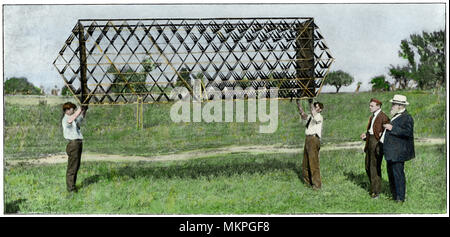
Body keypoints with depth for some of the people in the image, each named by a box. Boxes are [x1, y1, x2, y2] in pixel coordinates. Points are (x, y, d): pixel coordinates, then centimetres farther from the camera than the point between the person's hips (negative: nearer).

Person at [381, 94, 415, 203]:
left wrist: (392, 128, -24)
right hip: (391, 152, 10)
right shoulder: (396, 116, 16)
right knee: (391, 173, 16)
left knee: (398, 174, -5)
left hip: (398, 152, -10)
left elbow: (408, 132, -28)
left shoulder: (407, 117, -14)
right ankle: (394, 196, 28)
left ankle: (400, 198, 4)